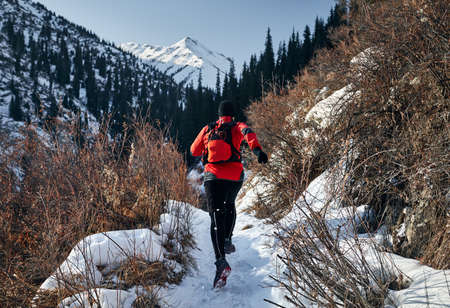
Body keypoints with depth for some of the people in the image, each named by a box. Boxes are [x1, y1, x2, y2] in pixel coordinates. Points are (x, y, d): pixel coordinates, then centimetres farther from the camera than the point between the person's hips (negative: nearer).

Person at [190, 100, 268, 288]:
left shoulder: (207, 129, 15)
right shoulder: (237, 127, 9)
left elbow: (194, 151, 24)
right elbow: (248, 133, -16)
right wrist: (257, 150, -30)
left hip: (212, 176, 0)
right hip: (235, 177, 0)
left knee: (216, 218, -7)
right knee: (230, 204, 32)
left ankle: (221, 261, -22)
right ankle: (227, 241, 22)